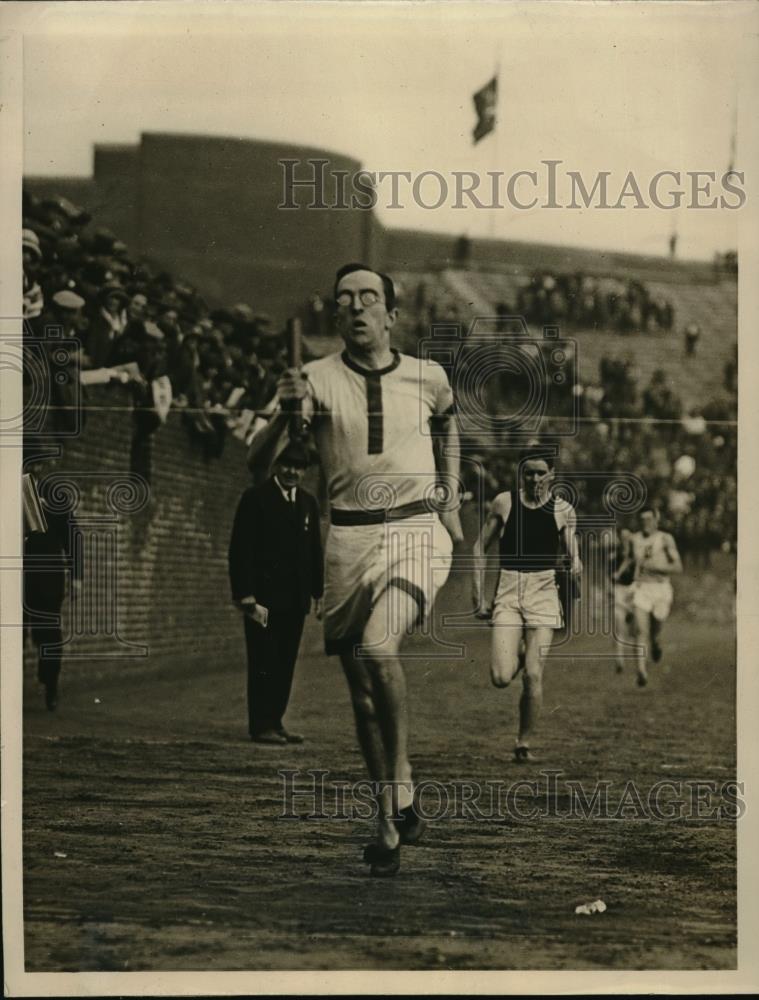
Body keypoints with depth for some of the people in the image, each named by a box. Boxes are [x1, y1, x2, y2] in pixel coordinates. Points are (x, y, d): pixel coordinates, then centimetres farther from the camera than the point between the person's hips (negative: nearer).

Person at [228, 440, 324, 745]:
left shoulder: (308, 503, 14)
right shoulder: (255, 498, -4)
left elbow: (315, 551, 18)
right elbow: (241, 551, -9)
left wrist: (318, 593, 11)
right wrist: (247, 598, -15)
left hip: (295, 599, 6)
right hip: (263, 596, -6)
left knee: (285, 663, 6)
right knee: (263, 662, -4)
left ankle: (275, 722, 12)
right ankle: (261, 726, 3)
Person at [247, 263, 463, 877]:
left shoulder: (428, 378, 3)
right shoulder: (319, 380, -1)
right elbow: (257, 463, -8)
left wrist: (449, 505, 20)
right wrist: (286, 412, -26)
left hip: (418, 531, -2)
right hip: (350, 535, 2)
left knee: (378, 647, -27)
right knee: (362, 687, 6)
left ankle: (399, 799, -12)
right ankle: (394, 820, 22)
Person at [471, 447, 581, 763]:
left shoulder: (563, 511, 4)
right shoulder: (504, 503, 2)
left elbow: (572, 557, 5)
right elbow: (479, 548, 9)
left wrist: (575, 571, -19)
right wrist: (478, 596, 3)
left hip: (543, 592, 0)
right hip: (508, 591, 0)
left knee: (533, 675, -8)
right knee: (501, 677, -12)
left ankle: (525, 743, 9)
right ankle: (516, 659, 25)